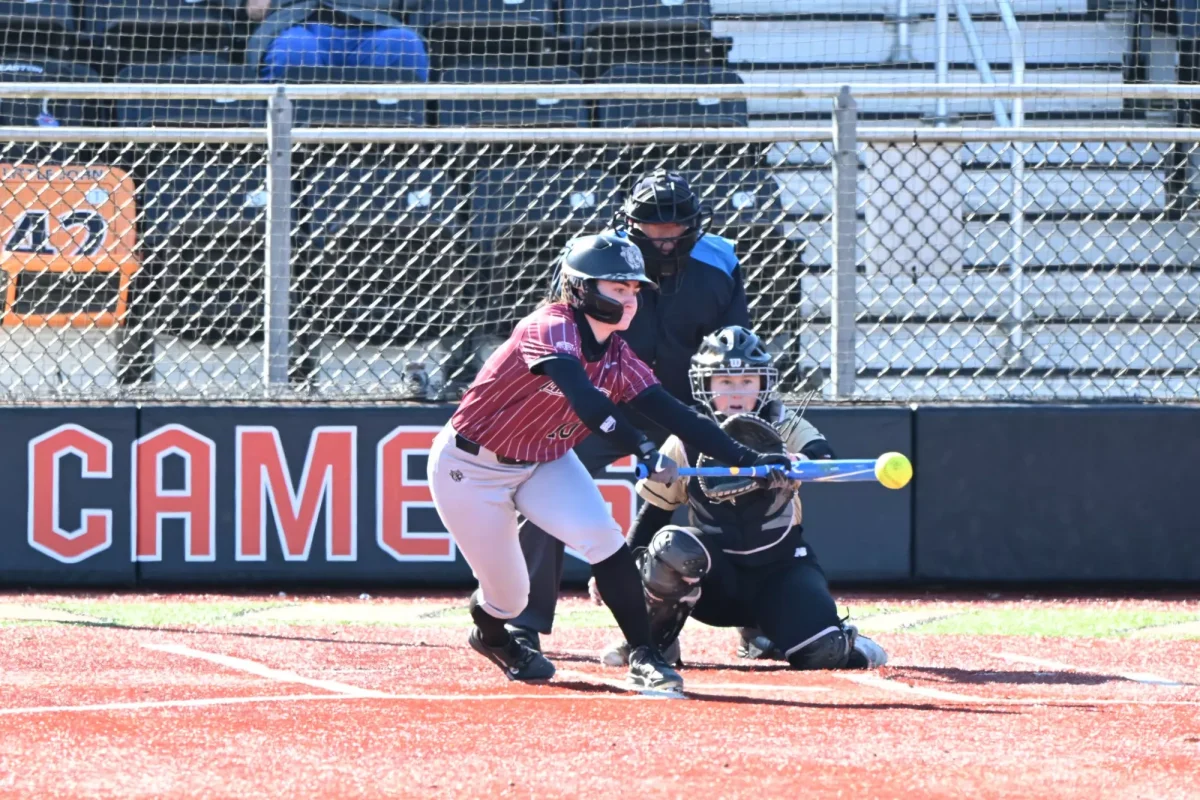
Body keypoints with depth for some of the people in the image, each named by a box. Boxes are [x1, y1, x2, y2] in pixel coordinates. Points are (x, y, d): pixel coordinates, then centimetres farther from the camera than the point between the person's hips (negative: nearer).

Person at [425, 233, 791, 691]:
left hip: (544, 463, 6)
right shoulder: (551, 330, -28)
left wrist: (747, 459, -21)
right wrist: (643, 451, -56)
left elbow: (671, 414, -11)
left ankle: (643, 657, -13)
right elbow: (582, 396, -45)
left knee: (602, 538, -20)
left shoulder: (618, 359, -6)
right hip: (470, 466, -6)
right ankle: (489, 635, 36)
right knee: (508, 594, -1)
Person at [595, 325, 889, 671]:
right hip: (715, 575, 0)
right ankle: (652, 641, -8)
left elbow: (823, 458, -26)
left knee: (824, 653, -25)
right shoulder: (685, 444, -3)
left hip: (779, 568, 0)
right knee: (672, 546, -34)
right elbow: (653, 512, 4)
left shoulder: (786, 430, -6)